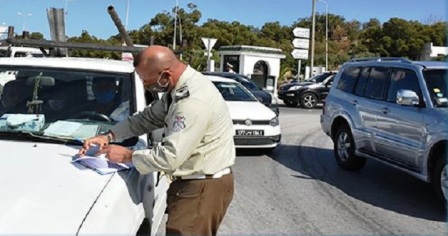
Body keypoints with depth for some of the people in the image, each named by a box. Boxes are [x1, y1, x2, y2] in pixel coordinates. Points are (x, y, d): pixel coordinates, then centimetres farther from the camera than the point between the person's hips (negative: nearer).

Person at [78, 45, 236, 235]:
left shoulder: (194, 101, -28)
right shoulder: (180, 88, 5)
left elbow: (170, 157, -27)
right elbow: (148, 118, 15)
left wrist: (127, 155, -13)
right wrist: (109, 136, 4)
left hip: (203, 188, -10)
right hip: (195, 182, 10)